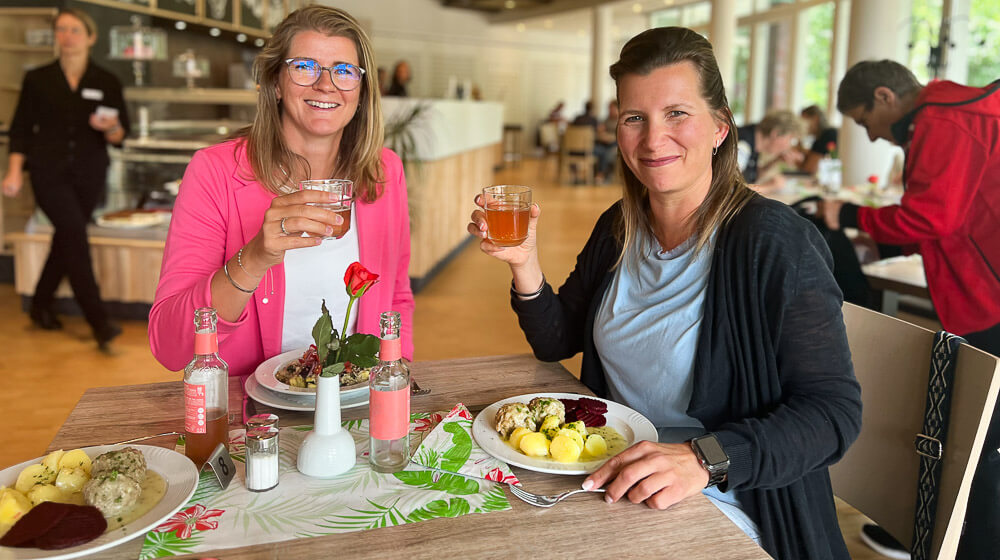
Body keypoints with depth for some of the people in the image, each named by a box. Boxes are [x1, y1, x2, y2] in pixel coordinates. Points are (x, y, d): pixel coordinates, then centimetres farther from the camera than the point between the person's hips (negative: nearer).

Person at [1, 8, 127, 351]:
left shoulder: (106, 83, 3)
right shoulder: (37, 79, 3)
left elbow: (120, 136, 2)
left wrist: (110, 128, -20)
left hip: (89, 175, 2)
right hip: (49, 173, -2)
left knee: (66, 240, 11)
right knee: (76, 235, -15)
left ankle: (41, 307, 32)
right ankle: (99, 322, -15)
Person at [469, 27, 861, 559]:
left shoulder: (774, 244, -18)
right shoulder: (618, 230, 3)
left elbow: (833, 413, -20)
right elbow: (556, 341, 9)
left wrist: (705, 458, -34)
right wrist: (524, 262, -8)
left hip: (717, 509, -5)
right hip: (612, 481, 5)